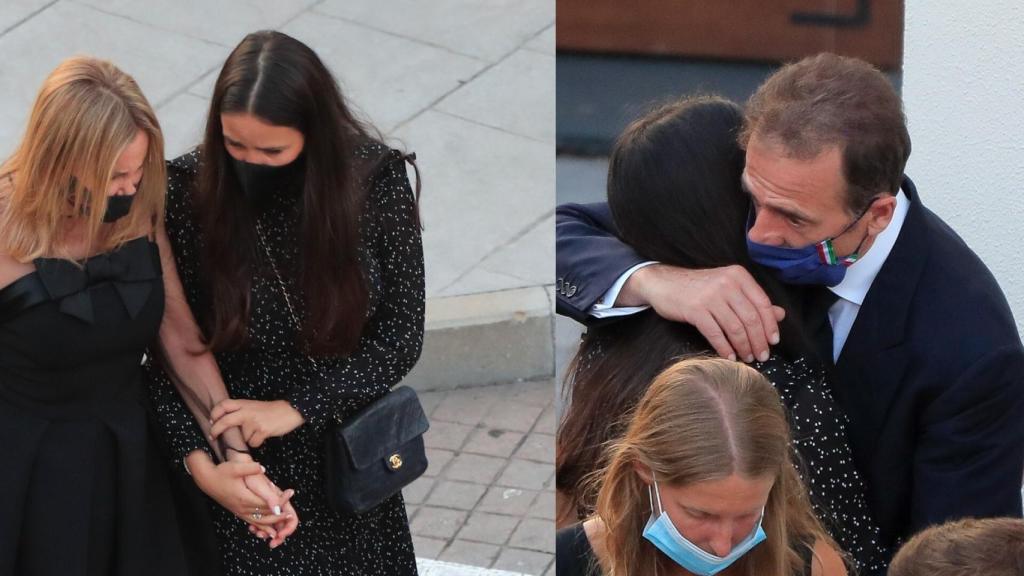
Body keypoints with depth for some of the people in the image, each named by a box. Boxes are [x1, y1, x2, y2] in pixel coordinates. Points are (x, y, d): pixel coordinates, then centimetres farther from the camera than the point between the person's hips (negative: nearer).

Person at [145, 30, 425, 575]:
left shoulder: (376, 179, -14)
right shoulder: (191, 189, -15)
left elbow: (401, 334, -10)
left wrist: (296, 407, -18)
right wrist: (199, 455, -23)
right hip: (234, 460, -1)